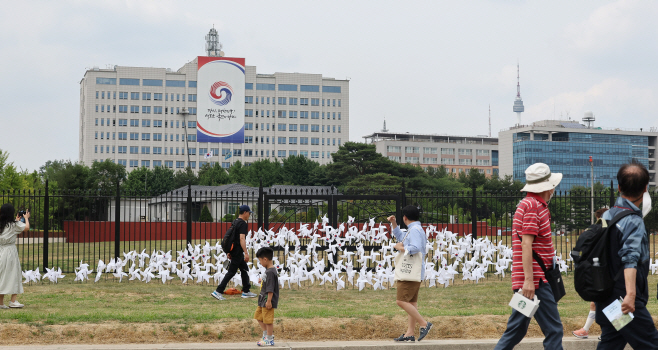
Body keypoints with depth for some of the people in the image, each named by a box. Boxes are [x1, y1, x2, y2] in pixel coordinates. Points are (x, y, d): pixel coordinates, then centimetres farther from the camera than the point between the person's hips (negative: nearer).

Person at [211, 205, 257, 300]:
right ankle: (218, 291, -10)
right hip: (238, 251, -10)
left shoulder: (235, 222, 14)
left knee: (244, 269, 17)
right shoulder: (243, 223, -15)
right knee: (232, 271, -8)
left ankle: (245, 291, 22)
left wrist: (229, 251, 22)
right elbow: (242, 239, -24)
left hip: (233, 249, 10)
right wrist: (246, 253, -28)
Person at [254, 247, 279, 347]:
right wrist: (262, 281, 16)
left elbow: (270, 289, -24)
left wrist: (269, 301, -23)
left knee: (268, 319, -1)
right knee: (258, 316, 19)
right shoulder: (268, 270, 9)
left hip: (268, 301, -11)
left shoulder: (271, 272, -22)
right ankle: (266, 334, 29)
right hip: (263, 300, 11)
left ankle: (269, 340, 8)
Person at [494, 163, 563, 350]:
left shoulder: (528, 203, 20)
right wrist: (529, 280, -23)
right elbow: (526, 244, -19)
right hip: (536, 280, -10)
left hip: (530, 280, 10)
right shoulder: (533, 205, -12)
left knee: (516, 331, 11)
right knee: (553, 330, -7)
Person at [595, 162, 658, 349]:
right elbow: (630, 258, -28)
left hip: (606, 299, 9)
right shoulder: (634, 222, -15)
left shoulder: (608, 215, 10)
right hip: (627, 305, -8)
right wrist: (630, 294, -37)